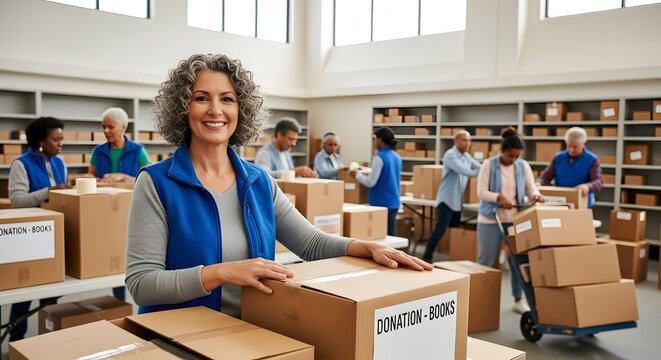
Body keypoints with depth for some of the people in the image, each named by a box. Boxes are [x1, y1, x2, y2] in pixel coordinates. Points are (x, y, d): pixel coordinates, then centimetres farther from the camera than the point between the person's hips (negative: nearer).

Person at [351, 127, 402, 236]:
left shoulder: (379, 157, -15)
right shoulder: (397, 157, 10)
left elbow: (370, 182, -16)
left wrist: (356, 174, 0)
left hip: (381, 202, -8)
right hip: (394, 202, 8)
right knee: (390, 234, 10)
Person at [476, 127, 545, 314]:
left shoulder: (523, 166, 5)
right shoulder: (489, 165, -6)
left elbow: (531, 188, 3)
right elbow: (481, 192, -9)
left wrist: (536, 196, -19)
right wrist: (499, 197, -25)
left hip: (516, 219, 3)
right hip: (490, 219, -3)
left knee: (517, 260, 6)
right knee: (484, 261, 6)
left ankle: (519, 300, 19)